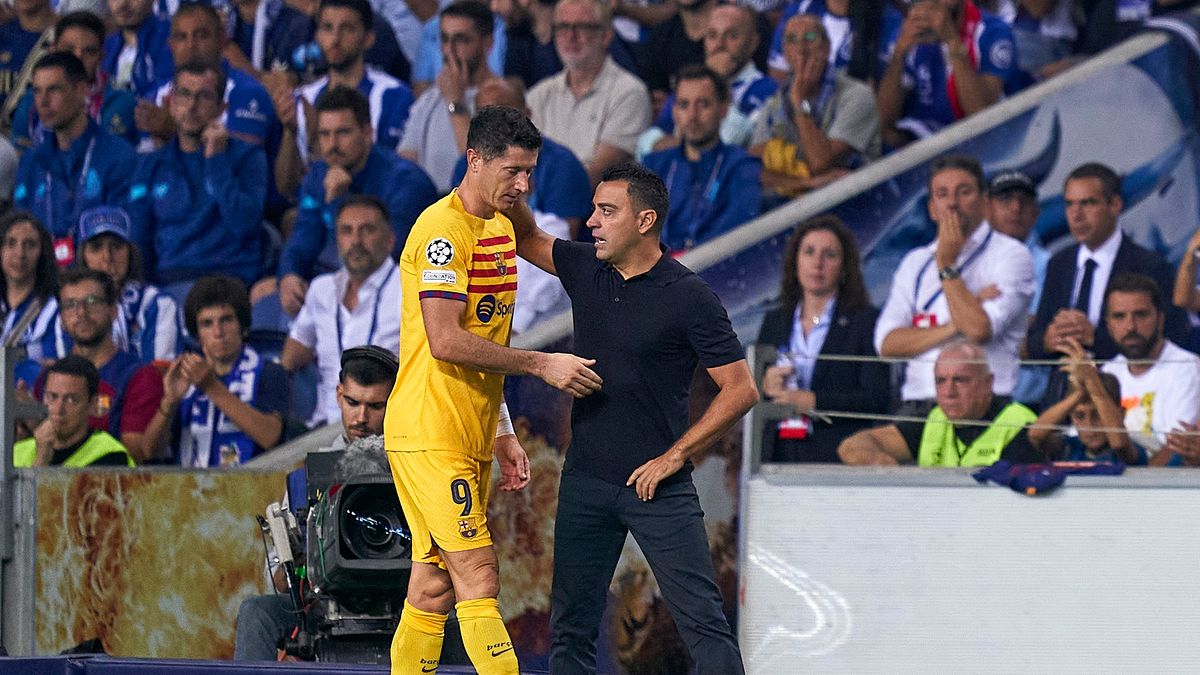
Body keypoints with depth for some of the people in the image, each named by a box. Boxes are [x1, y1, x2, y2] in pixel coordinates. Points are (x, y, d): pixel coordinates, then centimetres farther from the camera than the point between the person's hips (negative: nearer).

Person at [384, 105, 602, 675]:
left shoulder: (500, 227, 16)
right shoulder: (443, 228, -13)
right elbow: (445, 341, -22)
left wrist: (501, 434, 18)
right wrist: (540, 364, -20)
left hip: (469, 438, 9)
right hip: (428, 435, -9)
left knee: (433, 589, 8)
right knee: (477, 579, -13)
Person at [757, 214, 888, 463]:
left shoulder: (866, 321, 3)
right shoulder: (774, 321, 19)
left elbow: (877, 399, -6)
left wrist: (813, 401, -12)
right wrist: (764, 385, -1)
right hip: (777, 455, 4)